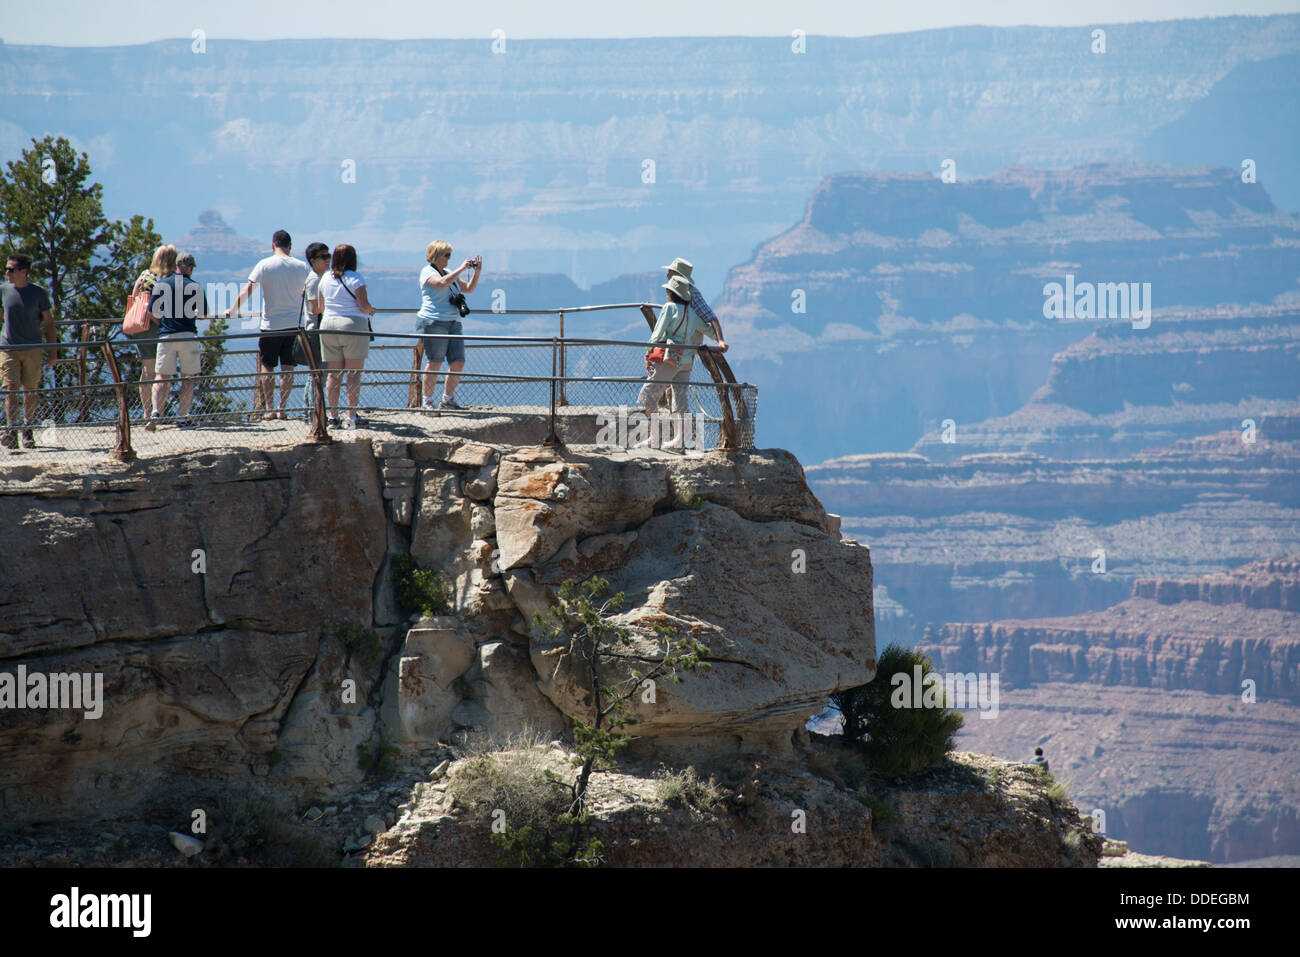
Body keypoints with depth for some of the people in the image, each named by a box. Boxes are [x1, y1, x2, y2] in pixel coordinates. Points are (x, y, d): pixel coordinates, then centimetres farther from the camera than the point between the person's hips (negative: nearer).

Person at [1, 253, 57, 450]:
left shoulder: (39, 293, -2)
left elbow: (49, 322, 3)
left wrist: (53, 351, 0)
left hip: (33, 348, 0)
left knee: (30, 391, 6)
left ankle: (28, 430, 19)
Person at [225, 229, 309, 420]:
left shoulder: (265, 265, -6)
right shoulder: (302, 267, 2)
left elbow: (247, 290, -10)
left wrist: (233, 310, -1)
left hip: (271, 324, -2)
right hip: (294, 324, 2)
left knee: (266, 368, 6)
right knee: (287, 368, 5)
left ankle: (270, 409, 3)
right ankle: (282, 408, 3)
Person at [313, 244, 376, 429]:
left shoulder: (325, 279, 8)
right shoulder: (355, 278, -7)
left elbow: (320, 308, 14)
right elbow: (364, 306, -12)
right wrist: (371, 309, 10)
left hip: (328, 325, 5)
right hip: (353, 325, -5)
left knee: (334, 373, 8)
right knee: (354, 373, -1)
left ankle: (333, 415, 7)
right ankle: (351, 417, -5)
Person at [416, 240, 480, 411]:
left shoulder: (449, 274, 23)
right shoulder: (428, 272, -1)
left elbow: (468, 289, 28)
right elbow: (442, 283, -21)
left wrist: (477, 273, 12)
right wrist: (461, 269, -16)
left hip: (453, 323, 8)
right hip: (433, 322, -8)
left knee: (458, 363, 2)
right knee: (434, 363, -9)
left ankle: (448, 399, 14)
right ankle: (427, 402, -3)